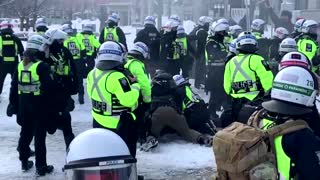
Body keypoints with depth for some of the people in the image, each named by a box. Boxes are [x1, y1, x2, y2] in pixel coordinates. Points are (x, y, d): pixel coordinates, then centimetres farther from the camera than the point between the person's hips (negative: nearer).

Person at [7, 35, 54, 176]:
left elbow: (14, 86, 7)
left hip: (23, 104, 6)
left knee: (25, 132, 19)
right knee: (40, 135, 2)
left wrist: (13, 103, 14)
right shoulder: (42, 66, -15)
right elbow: (48, 86, -20)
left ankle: (24, 162, 30)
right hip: (39, 105, -6)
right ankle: (41, 166, 8)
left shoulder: (20, 65, 3)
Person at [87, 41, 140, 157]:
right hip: (119, 125, -7)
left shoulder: (92, 74, -2)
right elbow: (129, 100, -30)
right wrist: (135, 84, -15)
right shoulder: (117, 77, -27)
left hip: (98, 121, 7)